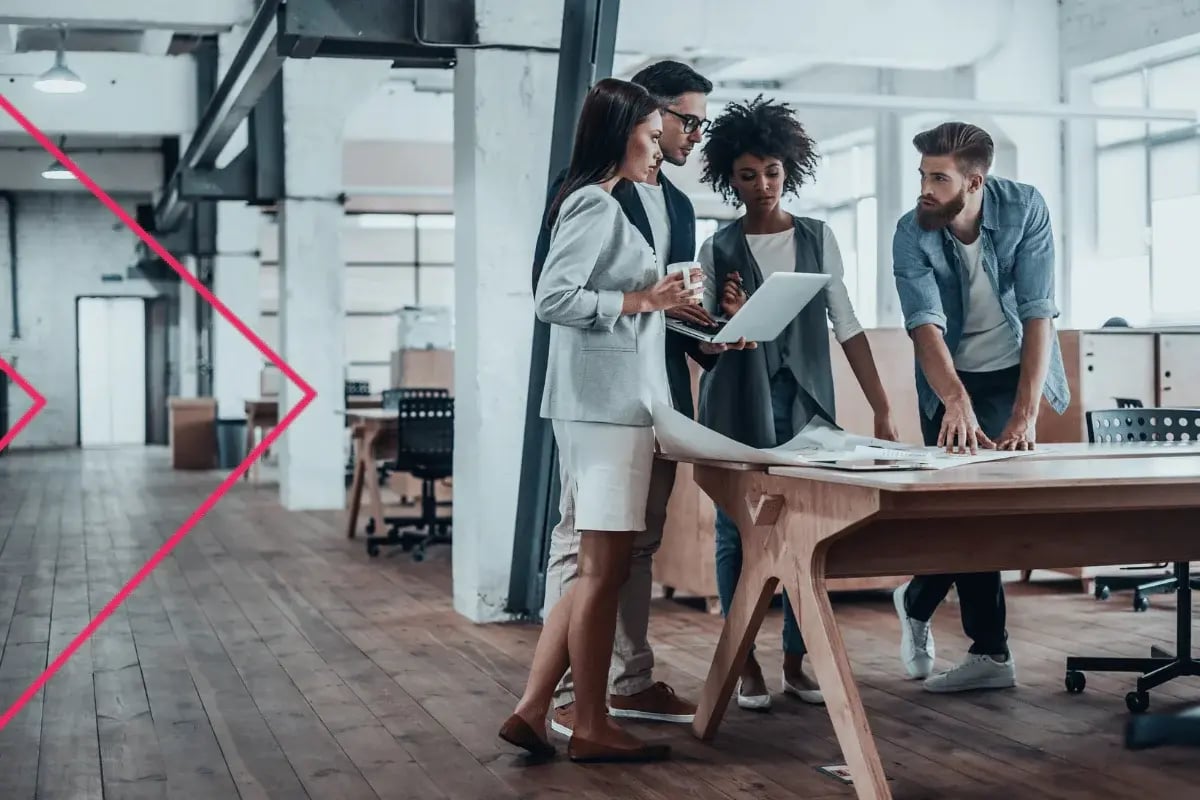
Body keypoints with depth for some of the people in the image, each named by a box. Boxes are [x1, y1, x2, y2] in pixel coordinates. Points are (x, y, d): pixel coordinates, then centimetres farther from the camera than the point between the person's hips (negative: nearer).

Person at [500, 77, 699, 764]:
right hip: (607, 404, -10)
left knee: (598, 570, 12)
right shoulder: (597, 204, -11)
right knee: (605, 572, -1)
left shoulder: (598, 204, 18)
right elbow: (553, 297, -20)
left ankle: (532, 711, 14)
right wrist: (641, 301, -16)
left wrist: (659, 303, 13)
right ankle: (591, 727, 9)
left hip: (610, 403, 10)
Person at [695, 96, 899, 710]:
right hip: (738, 406, -1)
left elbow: (848, 325, 7)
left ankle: (796, 661, 12)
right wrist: (730, 322, -19)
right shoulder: (719, 250, 3)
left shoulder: (817, 238, 8)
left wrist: (882, 409, 2)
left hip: (805, 405, 2)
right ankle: (746, 664, 10)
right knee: (737, 534, 0)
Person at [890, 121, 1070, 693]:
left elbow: (1038, 312, -22)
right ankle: (990, 652, 5)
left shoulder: (1025, 209, -19)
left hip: (1016, 372, 0)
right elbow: (925, 323, -30)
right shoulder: (911, 235, -19)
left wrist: (1025, 414, -31)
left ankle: (916, 602, 13)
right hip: (951, 383, 0)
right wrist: (956, 401, -48)